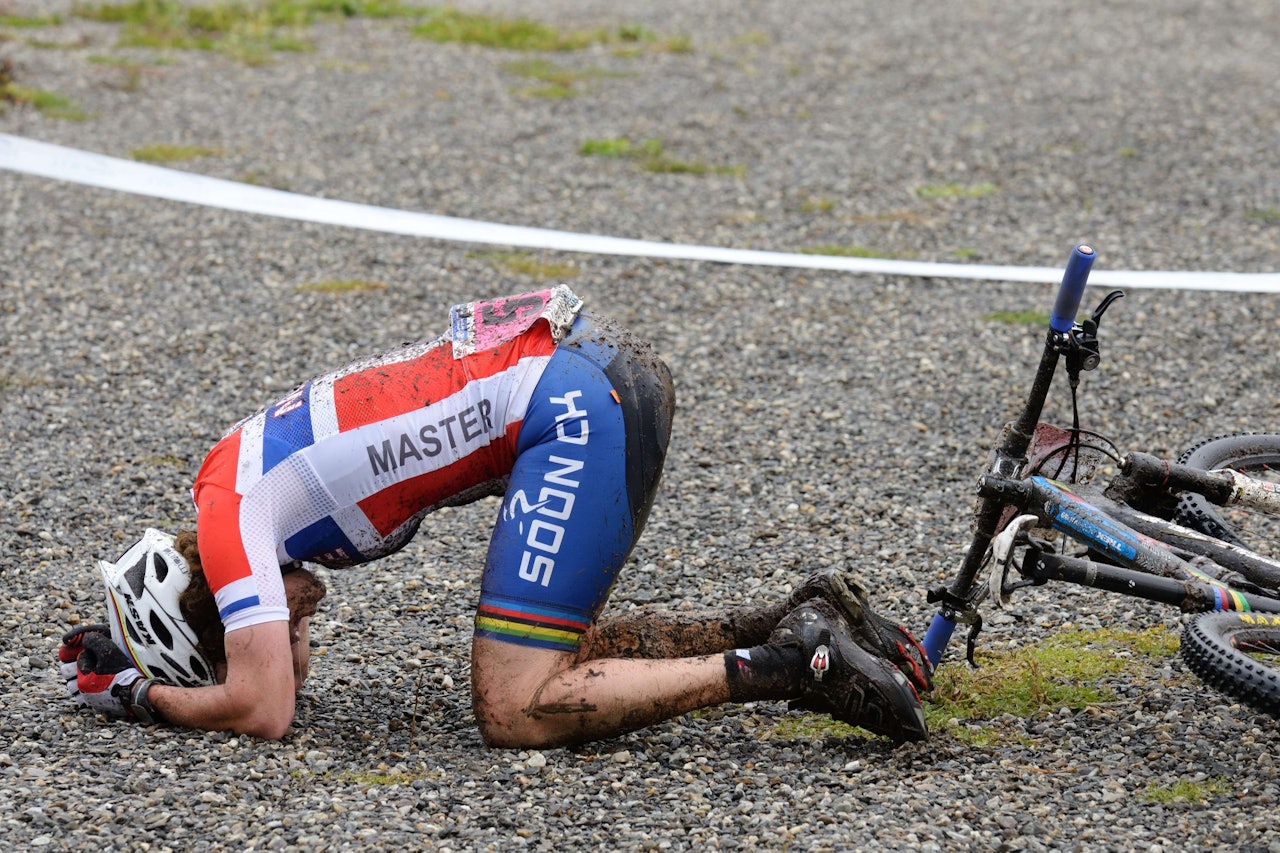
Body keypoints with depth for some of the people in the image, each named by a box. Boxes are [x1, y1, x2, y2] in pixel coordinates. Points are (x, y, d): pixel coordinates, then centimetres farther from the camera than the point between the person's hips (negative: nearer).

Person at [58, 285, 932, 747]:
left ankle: (787, 664, -14)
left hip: (577, 400, -10)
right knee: (559, 654, 20)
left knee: (516, 711, -10)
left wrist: (140, 695, 6)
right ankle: (805, 618, 11)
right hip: (611, 366, 10)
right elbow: (290, 672, 33)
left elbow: (263, 709, -10)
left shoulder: (231, 510, -5)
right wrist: (118, 647, 26)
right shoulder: (255, 470, 21)